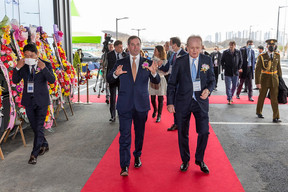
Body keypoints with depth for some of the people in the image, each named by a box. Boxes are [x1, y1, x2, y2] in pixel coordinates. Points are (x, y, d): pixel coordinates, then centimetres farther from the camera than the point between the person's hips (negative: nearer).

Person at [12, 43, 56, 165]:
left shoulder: (46, 65, -6)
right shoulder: (23, 66, 3)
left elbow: (52, 80, -18)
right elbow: (15, 81, 1)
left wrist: (44, 68, -30)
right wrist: (17, 68, -14)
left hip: (41, 101, -4)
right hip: (28, 100, 4)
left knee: (39, 127, -5)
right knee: (34, 127, 15)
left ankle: (34, 155, 2)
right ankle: (44, 145, 36)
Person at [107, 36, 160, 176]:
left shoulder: (147, 63, 5)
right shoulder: (120, 63, 5)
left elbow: (156, 82, -2)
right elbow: (109, 80, 1)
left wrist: (153, 72, -23)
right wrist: (116, 74, -21)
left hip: (141, 104, 2)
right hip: (125, 105, -1)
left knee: (139, 133, 15)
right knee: (125, 135, -5)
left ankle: (137, 156, 37)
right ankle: (124, 166, 0)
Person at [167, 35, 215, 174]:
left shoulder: (207, 60, 2)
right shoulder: (180, 62, -2)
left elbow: (212, 80, 8)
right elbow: (172, 84, 1)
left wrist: (208, 90, -14)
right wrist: (170, 102, -5)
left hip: (201, 101, 1)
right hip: (183, 102, 0)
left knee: (204, 131, -4)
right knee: (183, 133, 9)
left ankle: (199, 160, 20)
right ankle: (185, 161, 29)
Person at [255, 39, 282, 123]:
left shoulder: (277, 55, 3)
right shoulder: (261, 57, -10)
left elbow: (278, 67, 12)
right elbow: (257, 70, -12)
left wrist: (280, 78, 13)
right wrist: (257, 83, -16)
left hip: (274, 80, 2)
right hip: (264, 79, -2)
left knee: (274, 98, -3)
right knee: (262, 97, 12)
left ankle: (276, 117, -1)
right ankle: (259, 112, 33)